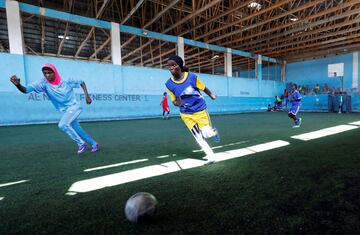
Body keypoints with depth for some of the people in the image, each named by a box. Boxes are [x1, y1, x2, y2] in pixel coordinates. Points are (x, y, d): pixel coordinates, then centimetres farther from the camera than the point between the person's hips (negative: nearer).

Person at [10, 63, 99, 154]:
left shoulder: (67, 81, -15)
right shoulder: (44, 82, -10)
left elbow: (82, 83, 0)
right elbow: (25, 90, -19)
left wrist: (87, 96, -8)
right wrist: (17, 84, -40)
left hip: (74, 107, -4)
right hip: (65, 111, 5)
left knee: (62, 124, -25)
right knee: (78, 131, 9)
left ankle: (81, 144, -10)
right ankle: (94, 144, 27)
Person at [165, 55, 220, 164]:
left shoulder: (192, 77, -17)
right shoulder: (169, 84, -9)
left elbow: (204, 88, -1)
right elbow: (174, 100, 1)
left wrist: (212, 95, 16)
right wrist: (177, 103, -23)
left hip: (200, 111, -2)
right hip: (186, 114, 2)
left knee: (207, 134, -2)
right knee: (198, 138, 5)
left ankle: (214, 131, 37)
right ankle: (211, 157, 25)